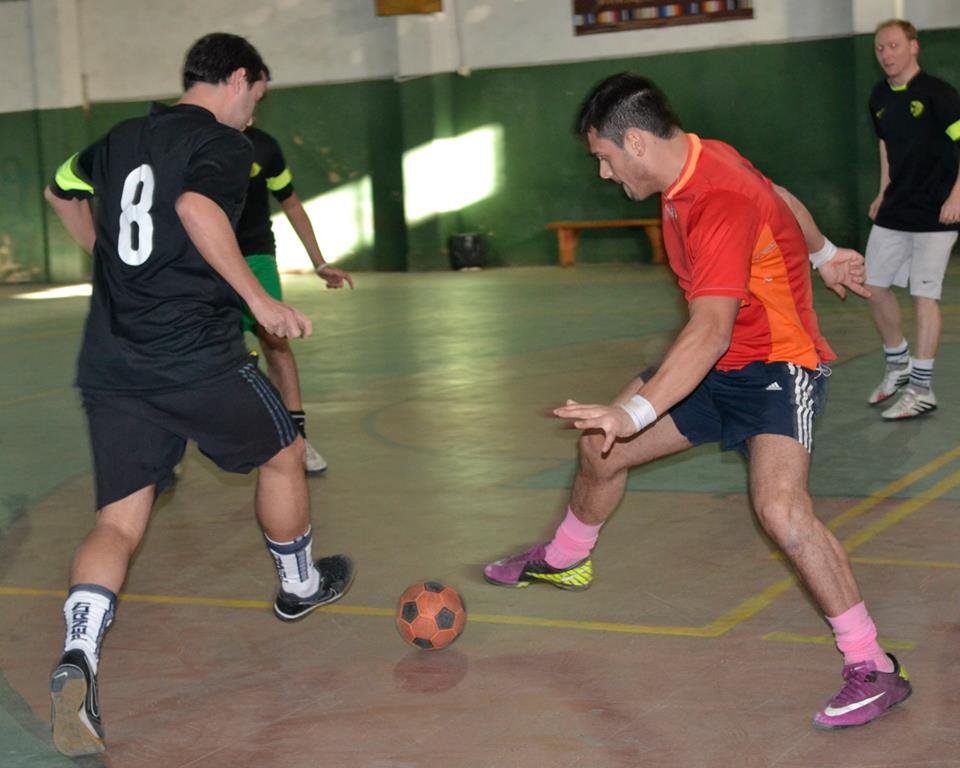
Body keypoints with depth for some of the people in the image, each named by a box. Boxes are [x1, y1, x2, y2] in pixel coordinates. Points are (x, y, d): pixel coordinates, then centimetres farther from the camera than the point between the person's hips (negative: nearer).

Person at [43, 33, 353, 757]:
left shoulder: (120, 139, 16)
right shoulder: (225, 143, -5)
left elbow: (61, 191, 34)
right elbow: (196, 207, -26)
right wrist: (260, 300, -21)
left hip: (110, 365, 6)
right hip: (198, 357, -6)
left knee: (117, 524, 4)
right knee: (283, 454, 21)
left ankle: (78, 658, -20)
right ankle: (300, 586, 41)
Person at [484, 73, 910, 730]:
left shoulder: (721, 204, -31)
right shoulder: (702, 161, -2)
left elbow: (711, 331, -40)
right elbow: (775, 199, 18)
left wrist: (635, 413, -47)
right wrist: (822, 254, 33)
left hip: (778, 366, -10)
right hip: (717, 364, 10)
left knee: (781, 508, -30)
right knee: (600, 449, 14)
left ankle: (872, 668, -18)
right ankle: (565, 560, 43)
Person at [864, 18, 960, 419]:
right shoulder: (880, 97, 7)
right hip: (894, 211, 7)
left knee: (924, 295, -7)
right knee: (874, 286, 10)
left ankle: (921, 390, 0)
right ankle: (898, 365, 31)